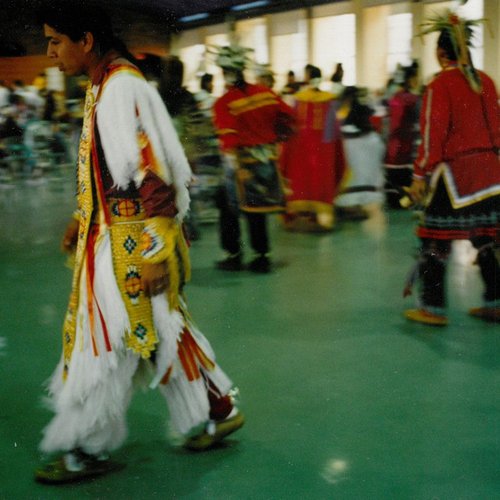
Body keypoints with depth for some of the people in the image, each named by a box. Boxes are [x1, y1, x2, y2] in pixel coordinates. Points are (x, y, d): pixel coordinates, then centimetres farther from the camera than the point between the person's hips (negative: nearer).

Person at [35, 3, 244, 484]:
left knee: (103, 340, 1)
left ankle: (87, 450, 17)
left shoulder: (123, 88, -19)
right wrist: (83, 218, 21)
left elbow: (153, 174, -22)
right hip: (111, 234, 10)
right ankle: (217, 411, 31)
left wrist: (156, 251, -22)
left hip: (132, 243, -10)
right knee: (158, 331, 17)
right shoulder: (102, 85, 11)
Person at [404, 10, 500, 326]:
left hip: (454, 173, -7)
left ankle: (433, 309, 4)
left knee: (436, 241, 1)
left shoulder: (440, 85, -11)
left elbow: (432, 135, -13)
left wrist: (420, 175, -8)